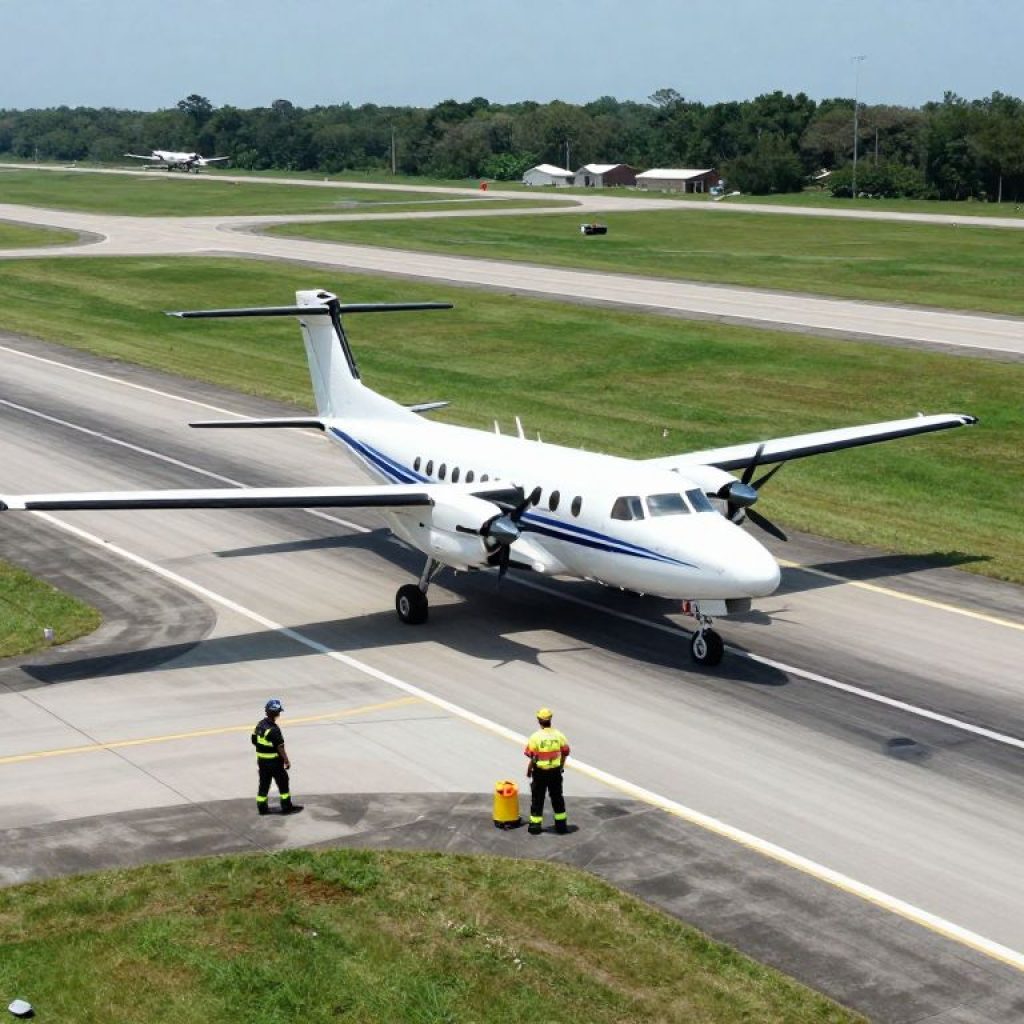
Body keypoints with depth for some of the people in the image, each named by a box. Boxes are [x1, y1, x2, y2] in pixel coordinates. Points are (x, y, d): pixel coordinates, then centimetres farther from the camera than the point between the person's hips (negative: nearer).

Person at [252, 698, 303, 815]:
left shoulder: (260, 724, 1)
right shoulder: (274, 729, -24)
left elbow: (254, 741, 10)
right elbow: (280, 747, -22)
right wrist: (287, 761, -14)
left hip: (261, 760, 7)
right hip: (274, 762, -7)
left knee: (264, 783, 14)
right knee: (283, 782, 7)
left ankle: (262, 807, 18)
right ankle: (287, 807, 15)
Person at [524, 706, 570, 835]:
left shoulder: (535, 737, -16)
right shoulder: (559, 735, -4)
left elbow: (532, 757, -14)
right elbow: (565, 753, 4)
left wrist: (529, 770, 2)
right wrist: (561, 767, 20)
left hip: (540, 772, -3)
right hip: (555, 772, 3)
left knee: (537, 799, 10)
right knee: (557, 798, 16)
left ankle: (535, 825, 14)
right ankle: (561, 825, 21)